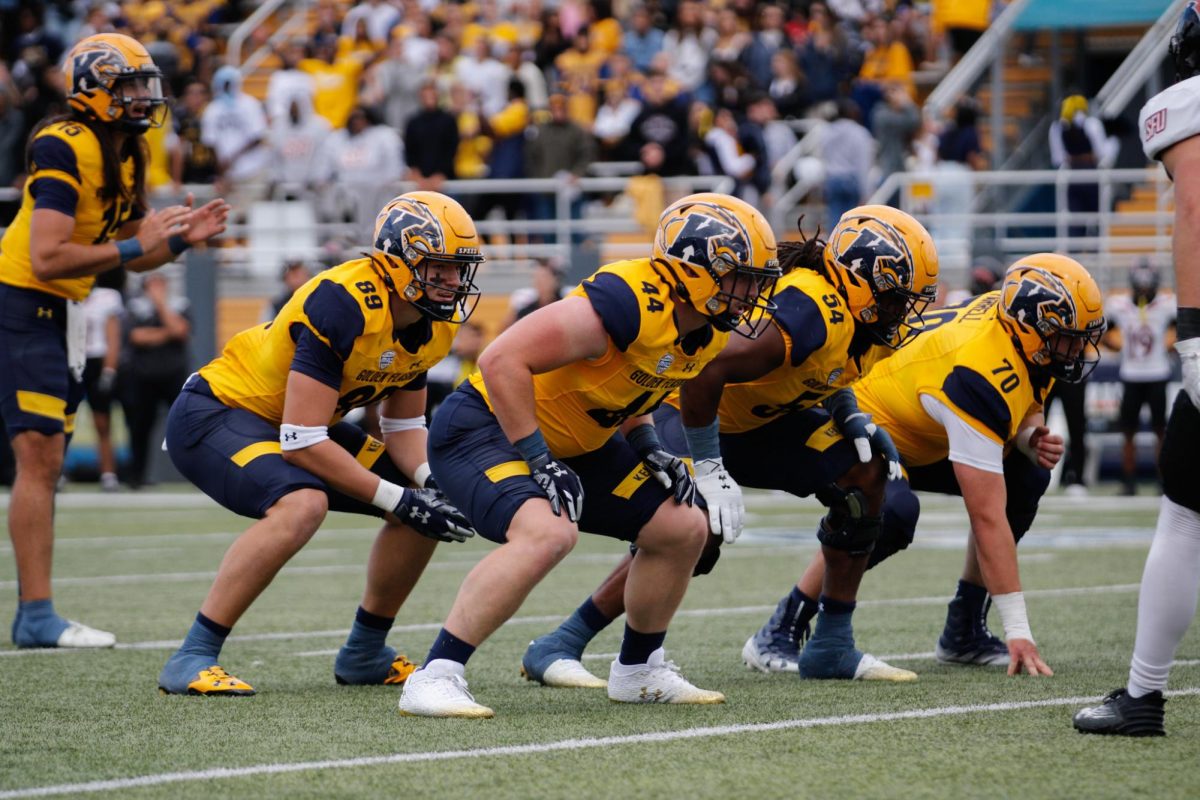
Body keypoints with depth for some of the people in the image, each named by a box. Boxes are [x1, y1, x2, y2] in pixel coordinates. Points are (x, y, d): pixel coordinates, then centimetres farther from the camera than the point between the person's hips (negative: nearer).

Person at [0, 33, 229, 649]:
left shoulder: (126, 156, 10)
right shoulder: (66, 149, -19)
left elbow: (132, 257, 18)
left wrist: (179, 239, -1)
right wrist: (135, 245, -23)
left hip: (59, 314, 10)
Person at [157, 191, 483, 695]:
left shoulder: (434, 325, -4)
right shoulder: (344, 306, -32)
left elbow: (404, 426, 8)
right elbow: (302, 442, -31)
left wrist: (432, 483, -14)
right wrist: (396, 499, -28)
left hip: (296, 422, 9)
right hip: (216, 412, -9)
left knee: (428, 508, 3)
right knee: (302, 504, -36)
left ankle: (364, 654, 19)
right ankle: (193, 660, -28)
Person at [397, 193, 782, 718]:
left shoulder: (706, 330, 0)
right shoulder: (625, 304, -30)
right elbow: (503, 361, -31)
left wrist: (648, 449, 3)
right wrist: (539, 461, -28)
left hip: (572, 444, 10)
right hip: (485, 427, -10)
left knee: (683, 528, 7)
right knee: (547, 533, -35)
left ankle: (637, 671, 25)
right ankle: (434, 678, -30)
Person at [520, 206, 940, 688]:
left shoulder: (873, 326, -5)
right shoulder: (813, 312, -35)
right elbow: (706, 370, -40)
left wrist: (851, 416, -2)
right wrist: (707, 465, -31)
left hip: (762, 421, 9)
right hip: (698, 413, -9)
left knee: (864, 474, -4)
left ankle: (832, 646, 3)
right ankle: (557, 648, -18)